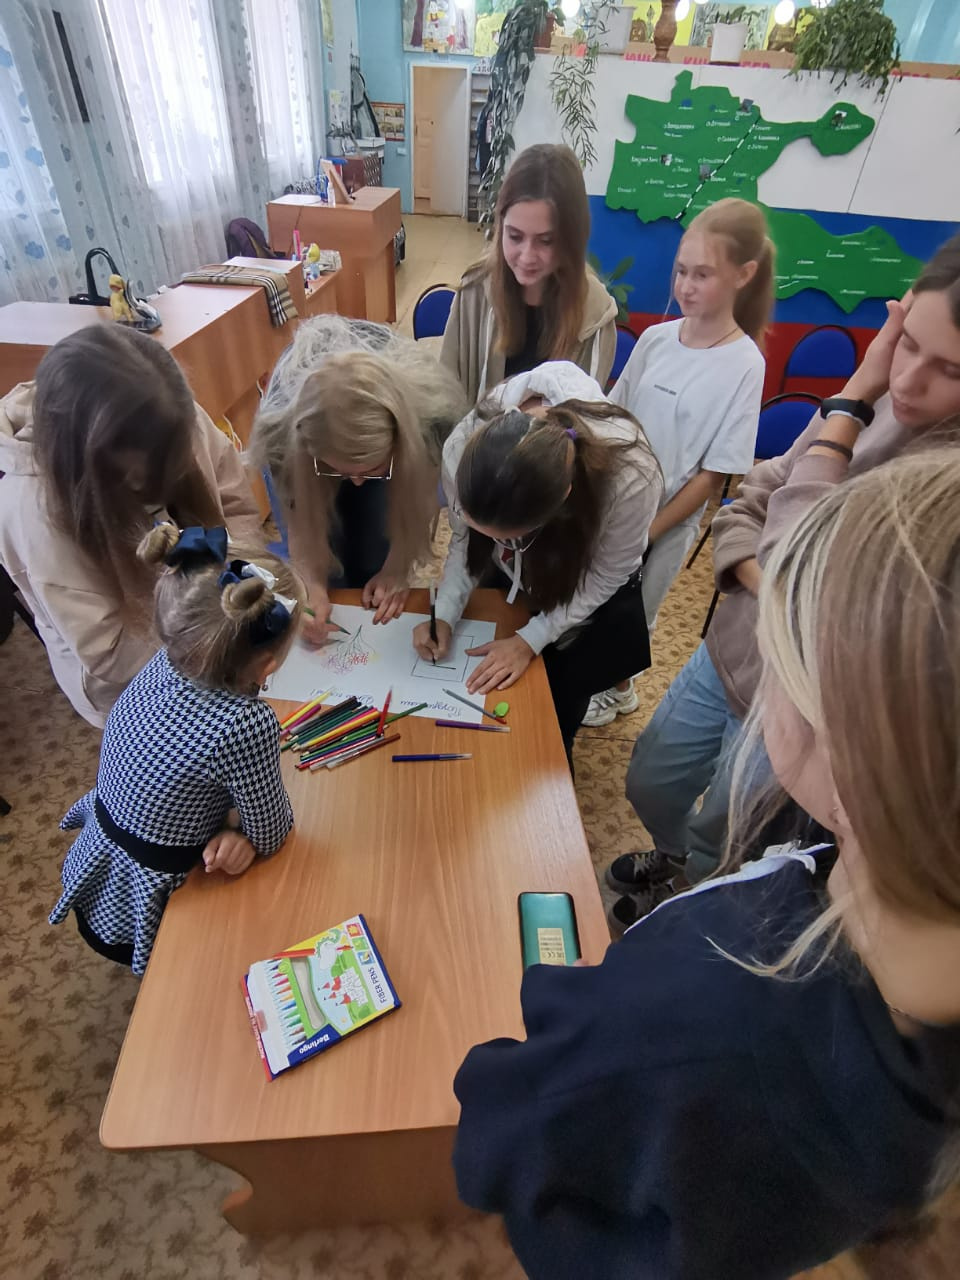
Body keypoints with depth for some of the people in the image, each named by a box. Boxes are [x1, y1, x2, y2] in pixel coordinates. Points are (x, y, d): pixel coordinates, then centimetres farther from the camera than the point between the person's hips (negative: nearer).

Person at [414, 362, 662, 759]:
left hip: (584, 594, -2)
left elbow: (605, 578, -22)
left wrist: (531, 639, -26)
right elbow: (464, 539, -13)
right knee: (483, 703, 10)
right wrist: (445, 613, -26)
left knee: (554, 711, 2)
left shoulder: (630, 476, -42)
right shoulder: (462, 447, -34)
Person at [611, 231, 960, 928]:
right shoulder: (881, 408, -10)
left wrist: (850, 404, -24)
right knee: (649, 786, 26)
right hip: (724, 654, 5)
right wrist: (775, 592, -20)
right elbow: (747, 504, -1)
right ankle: (675, 857, 61)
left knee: (717, 854, 22)